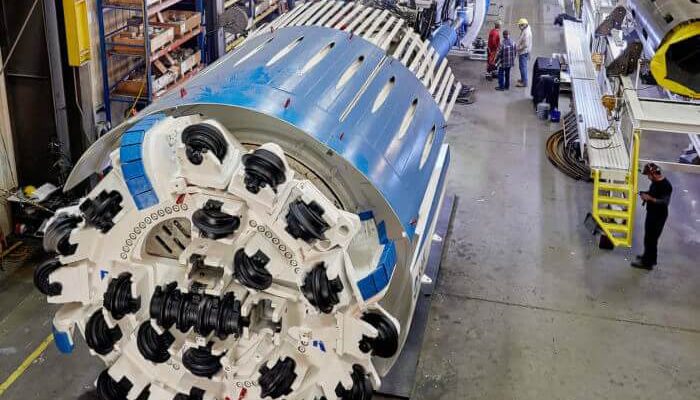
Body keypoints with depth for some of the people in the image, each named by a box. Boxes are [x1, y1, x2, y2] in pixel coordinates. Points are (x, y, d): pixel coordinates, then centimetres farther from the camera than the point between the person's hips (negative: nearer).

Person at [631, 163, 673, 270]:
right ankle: (649, 257, 36)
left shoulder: (665, 186, -24)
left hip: (658, 217, -10)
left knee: (650, 238, -1)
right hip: (651, 213, 10)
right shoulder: (655, 182, 5)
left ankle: (647, 262, 9)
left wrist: (649, 198, -28)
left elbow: (665, 202, -29)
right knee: (649, 237, 21)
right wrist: (646, 194, 2)